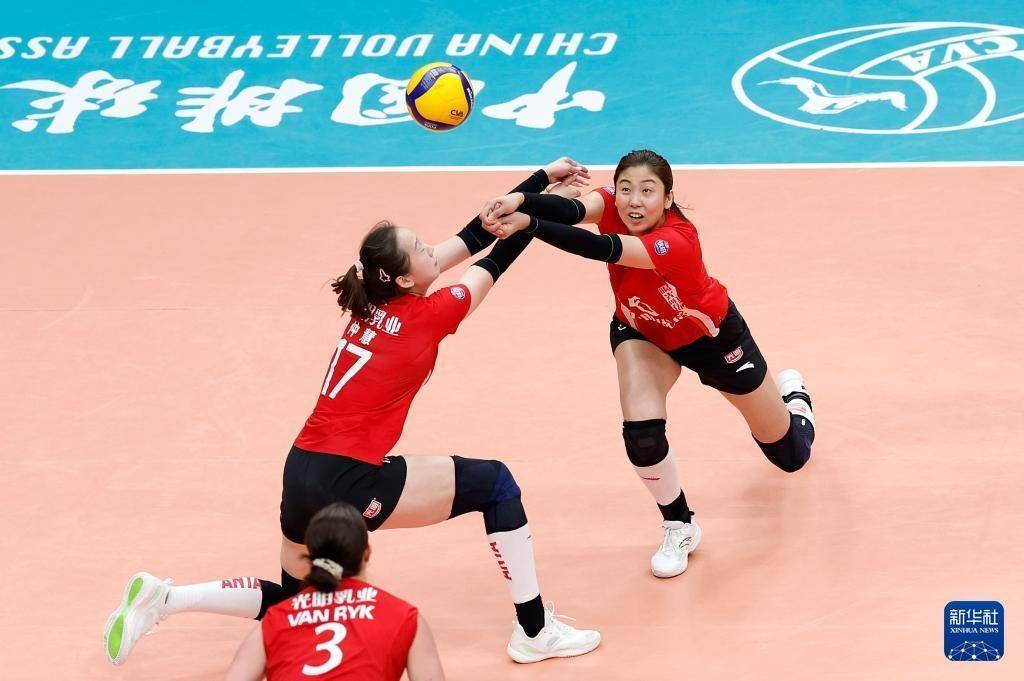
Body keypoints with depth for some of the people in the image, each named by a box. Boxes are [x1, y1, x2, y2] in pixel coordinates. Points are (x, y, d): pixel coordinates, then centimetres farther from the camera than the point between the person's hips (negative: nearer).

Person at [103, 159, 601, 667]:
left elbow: (470, 239, 13)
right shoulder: (426, 315, -10)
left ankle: (161, 597, 15)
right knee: (495, 483, 3)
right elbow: (498, 258, 4)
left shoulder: (372, 300, 9)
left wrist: (543, 180, 16)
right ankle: (535, 632, 6)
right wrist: (544, 202, 18)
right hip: (350, 483, -8)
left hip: (302, 473, 8)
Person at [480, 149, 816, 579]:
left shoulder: (678, 241, -42)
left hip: (711, 336, -3)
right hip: (641, 332, 3)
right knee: (642, 437, -24)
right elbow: (573, 209, -51)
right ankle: (679, 528, 5)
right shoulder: (612, 207, -28)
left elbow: (602, 249, -57)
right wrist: (520, 200, -71)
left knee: (790, 456, 12)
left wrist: (527, 224, -67)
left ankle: (792, 394, 50)